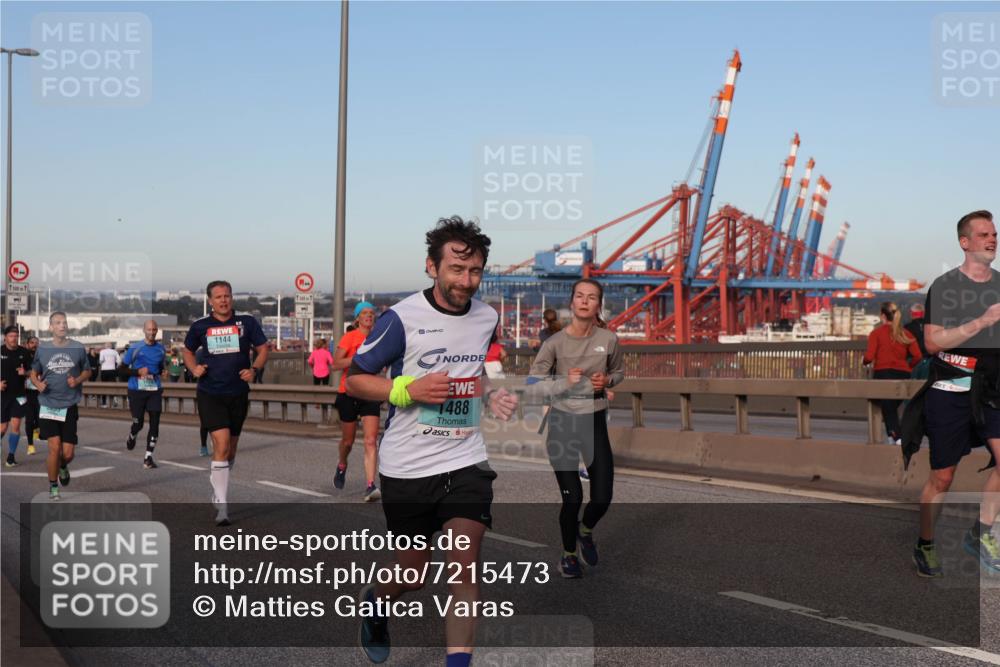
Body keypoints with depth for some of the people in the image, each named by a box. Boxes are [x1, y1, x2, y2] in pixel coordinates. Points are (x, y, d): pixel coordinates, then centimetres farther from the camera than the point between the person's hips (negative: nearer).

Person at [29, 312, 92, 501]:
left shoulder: (78, 348, 1)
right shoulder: (42, 349, 2)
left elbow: (87, 371, 12)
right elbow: (34, 373, 12)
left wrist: (77, 380, -9)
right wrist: (38, 384, -9)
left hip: (69, 406, 1)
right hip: (48, 406, -1)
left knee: (68, 453, 0)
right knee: (54, 447, -11)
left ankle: (63, 467, 37)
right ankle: (53, 487, 9)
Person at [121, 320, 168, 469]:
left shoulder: (161, 349, 7)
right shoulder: (135, 348, -4)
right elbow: (123, 369, -2)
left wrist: (163, 371, 1)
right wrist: (138, 372, -17)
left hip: (155, 390, 3)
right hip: (137, 390, -3)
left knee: (154, 423, -6)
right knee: (138, 424, 0)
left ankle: (148, 458, 1)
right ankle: (131, 438, 38)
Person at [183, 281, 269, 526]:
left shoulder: (247, 323, 1)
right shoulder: (200, 327, 2)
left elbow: (263, 349, 7)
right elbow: (187, 351, 17)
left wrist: (254, 369, -10)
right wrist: (194, 368, -2)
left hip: (238, 394, 2)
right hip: (210, 394, -2)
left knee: (231, 448, 14)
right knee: (221, 444, -17)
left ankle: (218, 493, 38)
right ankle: (222, 505, -15)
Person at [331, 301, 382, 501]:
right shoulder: (350, 337, -5)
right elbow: (335, 365, -12)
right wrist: (359, 358, -21)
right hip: (349, 393, -2)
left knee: (371, 441, -12)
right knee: (348, 440, 12)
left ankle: (370, 486, -17)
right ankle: (342, 466, 45)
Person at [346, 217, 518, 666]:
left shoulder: (487, 317, 4)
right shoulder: (401, 318, -13)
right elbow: (354, 378, -6)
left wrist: (492, 397, 2)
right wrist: (409, 390, -21)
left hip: (467, 463, 3)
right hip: (407, 469, -3)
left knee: (464, 570, -9)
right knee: (412, 575, 12)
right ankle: (375, 600, 46)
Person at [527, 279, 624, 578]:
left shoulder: (608, 339, -6)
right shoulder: (554, 343, -13)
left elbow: (619, 371, 13)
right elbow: (532, 386, -10)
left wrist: (607, 380, -9)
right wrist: (565, 382, -24)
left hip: (595, 421, 2)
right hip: (562, 422, -2)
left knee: (602, 497, 1)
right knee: (572, 497, -3)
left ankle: (586, 530, 38)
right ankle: (569, 554, 24)